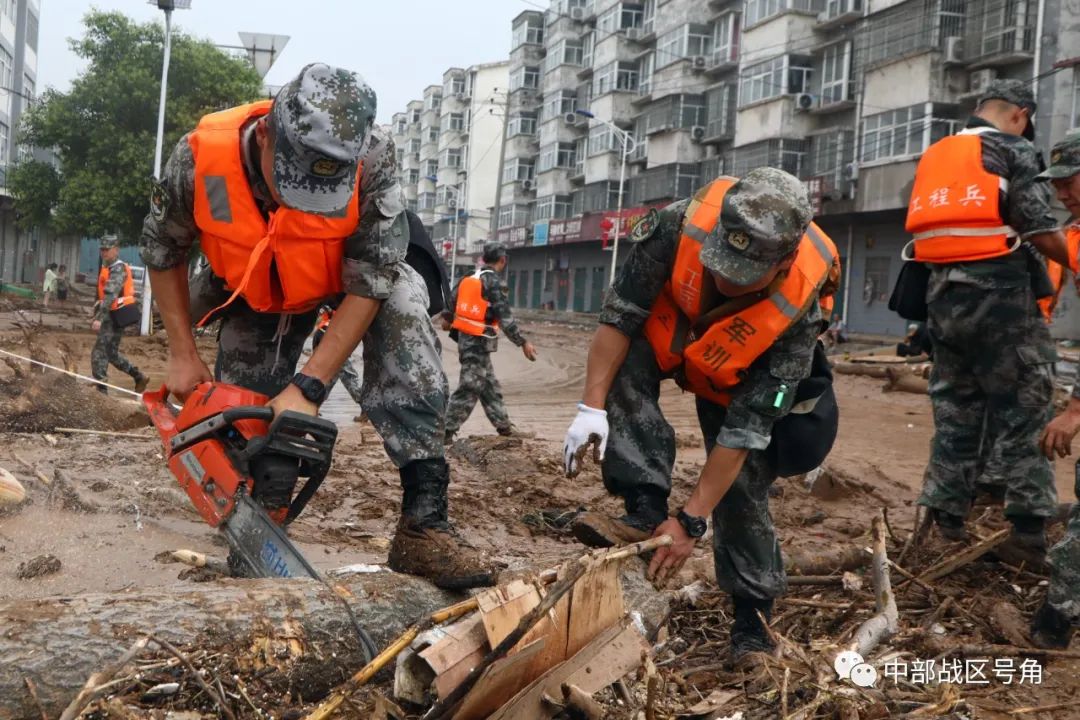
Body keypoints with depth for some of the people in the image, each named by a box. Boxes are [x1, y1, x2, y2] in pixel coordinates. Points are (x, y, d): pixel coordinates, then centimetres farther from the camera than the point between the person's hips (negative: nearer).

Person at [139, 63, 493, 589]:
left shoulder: (371, 158, -39)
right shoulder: (200, 157, -33)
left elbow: (369, 283, -32)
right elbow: (162, 250, -12)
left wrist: (308, 387, -35)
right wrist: (183, 356, -11)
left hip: (344, 278, -2)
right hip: (254, 296, 3)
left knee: (401, 300, -32)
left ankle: (423, 521, -37)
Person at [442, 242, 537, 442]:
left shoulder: (467, 279, 9)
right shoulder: (492, 282, -14)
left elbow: (449, 307, 12)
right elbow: (505, 317, -18)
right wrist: (523, 343, -15)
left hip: (465, 339, 9)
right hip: (478, 342, -9)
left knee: (490, 387, 16)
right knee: (469, 389, -4)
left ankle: (504, 427, 23)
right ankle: (446, 432, -3)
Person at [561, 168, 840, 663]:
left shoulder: (795, 312, -38)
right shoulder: (683, 223, -39)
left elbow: (744, 430, -34)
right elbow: (619, 314, -28)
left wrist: (690, 522, -34)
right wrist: (592, 407, -35)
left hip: (735, 375, -1)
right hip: (664, 334, 1)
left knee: (744, 481, -8)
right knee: (624, 362, -31)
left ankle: (752, 615, 11)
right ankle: (645, 511, -28)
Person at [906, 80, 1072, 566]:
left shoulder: (933, 158, 18)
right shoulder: (1012, 151, -3)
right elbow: (1041, 231, -10)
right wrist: (1070, 261, 6)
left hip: (942, 296, 6)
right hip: (999, 295, -6)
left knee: (954, 411, 12)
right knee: (1021, 414, 0)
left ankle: (944, 522, 13)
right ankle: (1028, 533, 1)